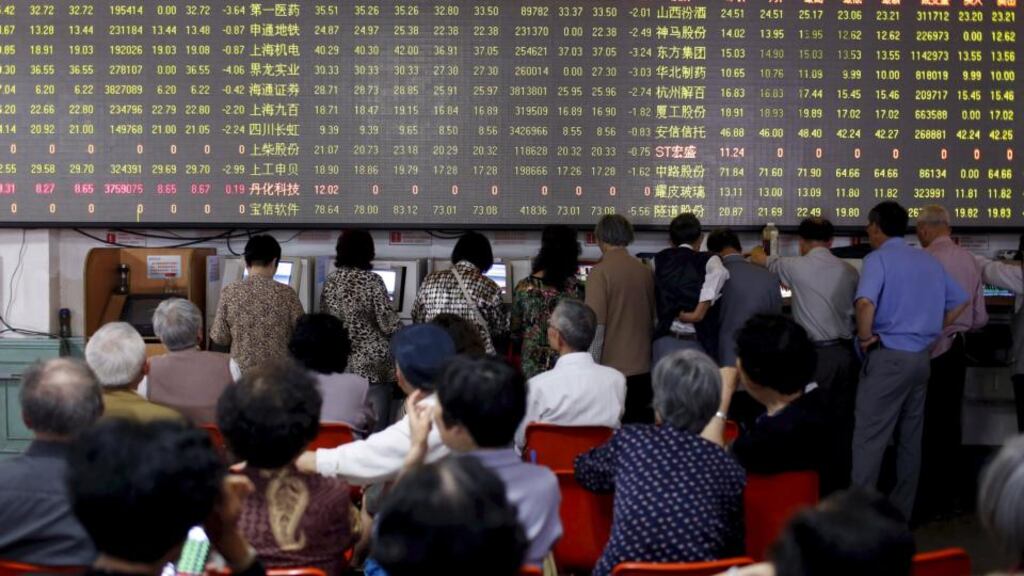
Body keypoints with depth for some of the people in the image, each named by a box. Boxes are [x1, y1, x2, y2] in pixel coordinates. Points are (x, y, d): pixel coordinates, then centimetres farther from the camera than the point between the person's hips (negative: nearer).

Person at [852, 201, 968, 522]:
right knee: (910, 438, 13)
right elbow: (959, 302, 17)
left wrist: (866, 337, -12)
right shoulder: (928, 260, 12)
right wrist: (930, 332, 16)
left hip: (889, 356, -7)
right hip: (921, 357, 7)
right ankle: (901, 513, 18)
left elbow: (866, 303, -27)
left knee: (869, 439, -6)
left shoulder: (878, 258, -9)